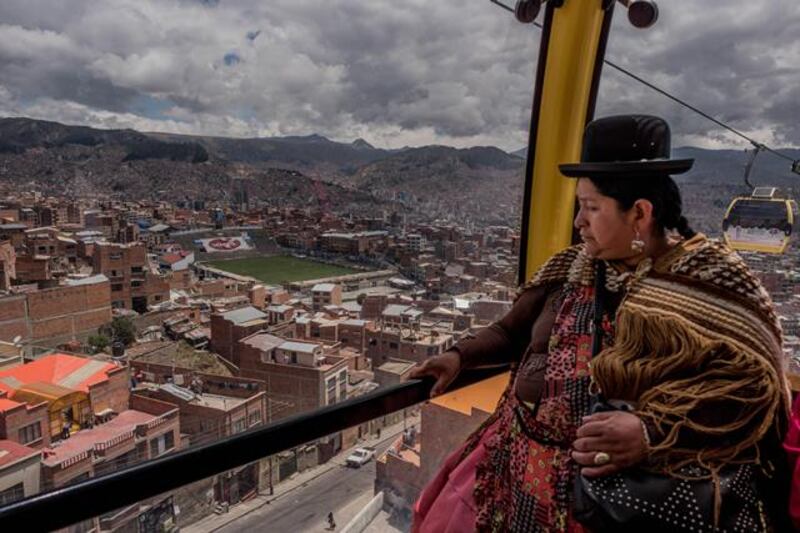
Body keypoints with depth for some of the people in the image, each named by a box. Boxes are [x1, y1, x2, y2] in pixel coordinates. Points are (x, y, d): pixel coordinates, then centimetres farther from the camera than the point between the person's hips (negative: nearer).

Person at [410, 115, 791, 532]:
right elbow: (511, 331, 15)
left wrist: (652, 432, -28)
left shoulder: (707, 278, -9)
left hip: (618, 486, -5)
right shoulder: (572, 268, 6)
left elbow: (755, 386, -16)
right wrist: (459, 356, -1)